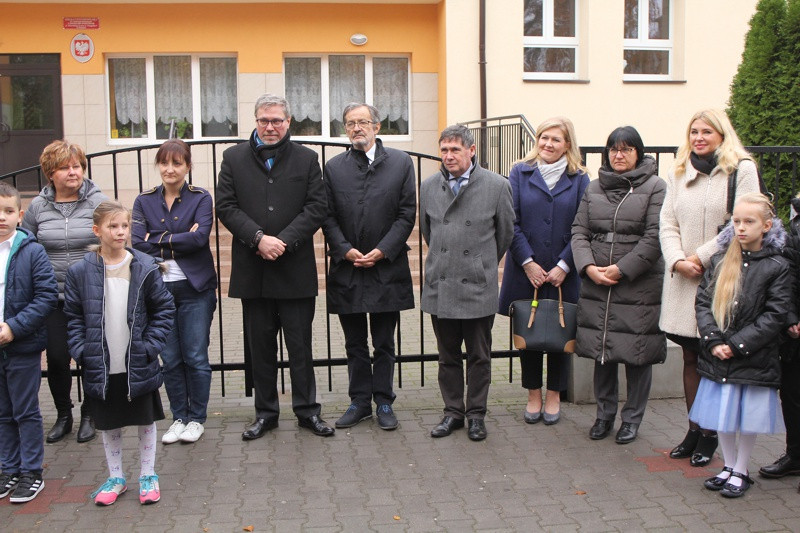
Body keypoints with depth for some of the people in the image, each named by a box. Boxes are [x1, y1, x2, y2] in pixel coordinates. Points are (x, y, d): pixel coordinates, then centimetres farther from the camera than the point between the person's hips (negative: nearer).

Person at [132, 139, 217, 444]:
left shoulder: (201, 198, 0)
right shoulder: (144, 201, 7)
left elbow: (200, 236, -15)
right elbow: (137, 243, -6)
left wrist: (158, 242, -12)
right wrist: (180, 243, -12)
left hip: (195, 288, -2)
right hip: (157, 289, 2)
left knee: (196, 357, 2)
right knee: (170, 359, 8)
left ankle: (197, 419, 16)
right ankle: (179, 417, 22)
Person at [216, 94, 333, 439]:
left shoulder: (306, 159, 6)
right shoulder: (234, 158, 8)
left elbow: (317, 207, -3)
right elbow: (226, 206, 0)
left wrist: (284, 241, -13)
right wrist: (258, 238, -14)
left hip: (295, 269, -1)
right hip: (253, 269, 1)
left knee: (300, 344, 5)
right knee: (260, 345, 10)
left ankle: (307, 410, 18)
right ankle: (265, 412, 21)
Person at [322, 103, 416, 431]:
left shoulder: (400, 163, 2)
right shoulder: (334, 167, 6)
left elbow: (407, 213, -2)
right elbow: (328, 217, 3)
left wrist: (382, 250, -11)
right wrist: (345, 250, -11)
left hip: (386, 267, -1)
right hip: (346, 269, 2)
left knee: (384, 343, 7)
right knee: (355, 344, 10)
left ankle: (383, 402, 19)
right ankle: (360, 402, 21)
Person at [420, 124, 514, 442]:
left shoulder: (497, 186, -4)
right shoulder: (429, 187, 5)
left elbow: (506, 232, 7)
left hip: (478, 286, -3)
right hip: (439, 287, 3)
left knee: (479, 357, 7)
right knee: (448, 356, 11)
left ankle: (476, 415, 21)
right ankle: (453, 412, 24)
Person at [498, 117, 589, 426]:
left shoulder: (579, 179, 2)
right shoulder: (520, 173, 3)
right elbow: (511, 223, -3)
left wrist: (564, 265, -10)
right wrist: (528, 262, -11)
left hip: (564, 273, 0)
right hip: (525, 272, 0)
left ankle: (554, 395, 23)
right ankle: (533, 394, 21)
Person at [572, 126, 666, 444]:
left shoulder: (655, 188, -1)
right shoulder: (595, 188, 13)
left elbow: (654, 237, -9)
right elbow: (579, 230, 8)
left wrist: (622, 269, -14)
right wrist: (588, 266, -7)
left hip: (639, 285, -4)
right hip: (596, 284, 4)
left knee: (637, 352, 2)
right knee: (601, 351, 10)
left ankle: (632, 419, 17)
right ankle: (604, 414, 25)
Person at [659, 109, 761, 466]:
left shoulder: (742, 170, -1)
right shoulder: (679, 173, 14)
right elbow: (667, 223, 8)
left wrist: (702, 257, -12)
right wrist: (677, 260, -8)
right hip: (683, 278, 5)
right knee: (691, 358, 10)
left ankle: (709, 435, 12)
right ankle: (694, 429, 21)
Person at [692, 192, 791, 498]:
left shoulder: (777, 267, -8)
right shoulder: (720, 262, 3)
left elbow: (775, 316, -11)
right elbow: (703, 302, 2)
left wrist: (736, 345, -15)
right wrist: (714, 341, -11)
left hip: (754, 359, -3)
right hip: (718, 357, 3)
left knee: (748, 419, 8)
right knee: (722, 416, 13)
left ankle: (741, 472, 26)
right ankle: (728, 467, 31)